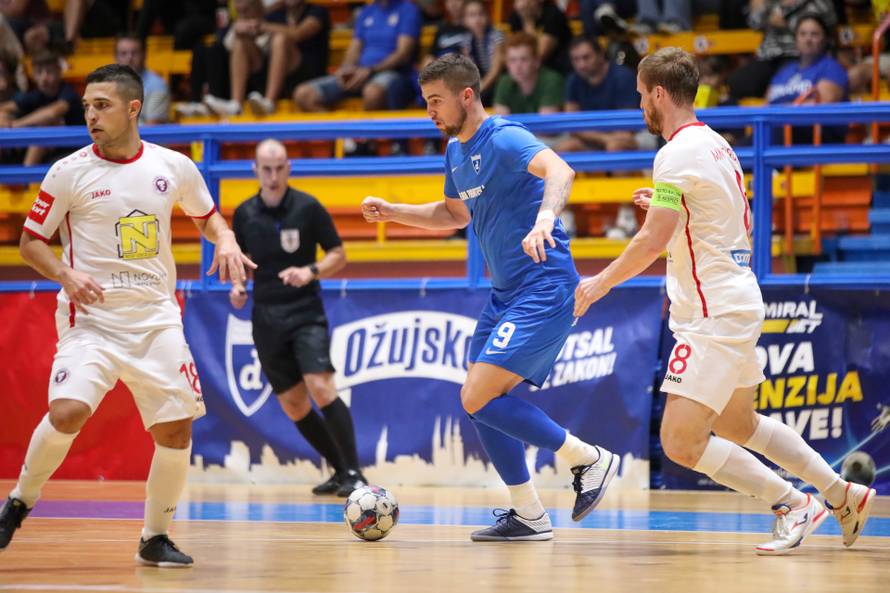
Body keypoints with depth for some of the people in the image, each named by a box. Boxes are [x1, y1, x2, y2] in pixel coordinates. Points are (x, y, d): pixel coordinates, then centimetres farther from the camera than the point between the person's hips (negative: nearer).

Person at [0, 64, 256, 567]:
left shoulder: (174, 167, 3)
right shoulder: (69, 172, -5)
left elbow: (207, 215, 20)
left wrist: (225, 240, -2)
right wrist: (65, 274, -17)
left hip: (157, 318, 3)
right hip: (91, 317, -3)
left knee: (176, 429, -2)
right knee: (68, 412, -24)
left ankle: (155, 538, 16)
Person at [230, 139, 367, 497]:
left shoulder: (308, 208, -5)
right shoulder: (244, 214, 5)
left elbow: (338, 255, 0)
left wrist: (311, 272, -18)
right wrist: (237, 285, -2)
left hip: (305, 312, -4)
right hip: (266, 317, 4)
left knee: (320, 387, -22)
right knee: (293, 405, 5)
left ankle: (353, 474, -17)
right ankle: (340, 470, 21)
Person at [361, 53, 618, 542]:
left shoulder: (504, 139, -15)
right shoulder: (455, 151, 13)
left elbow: (560, 171, -34)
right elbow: (454, 214, 31)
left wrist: (544, 218, -52)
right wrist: (392, 212, 19)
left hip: (542, 287, -10)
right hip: (506, 291, 10)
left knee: (479, 398, -16)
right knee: (479, 401, 9)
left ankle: (589, 460, -4)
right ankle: (528, 515, 18)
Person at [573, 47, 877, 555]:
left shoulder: (678, 154, -15)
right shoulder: (717, 145, 14)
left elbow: (653, 241, -20)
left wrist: (599, 284, -8)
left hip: (716, 316, -10)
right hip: (737, 304, 10)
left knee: (681, 443, -12)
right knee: (738, 426, 24)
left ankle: (793, 504, -7)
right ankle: (845, 495, 28)